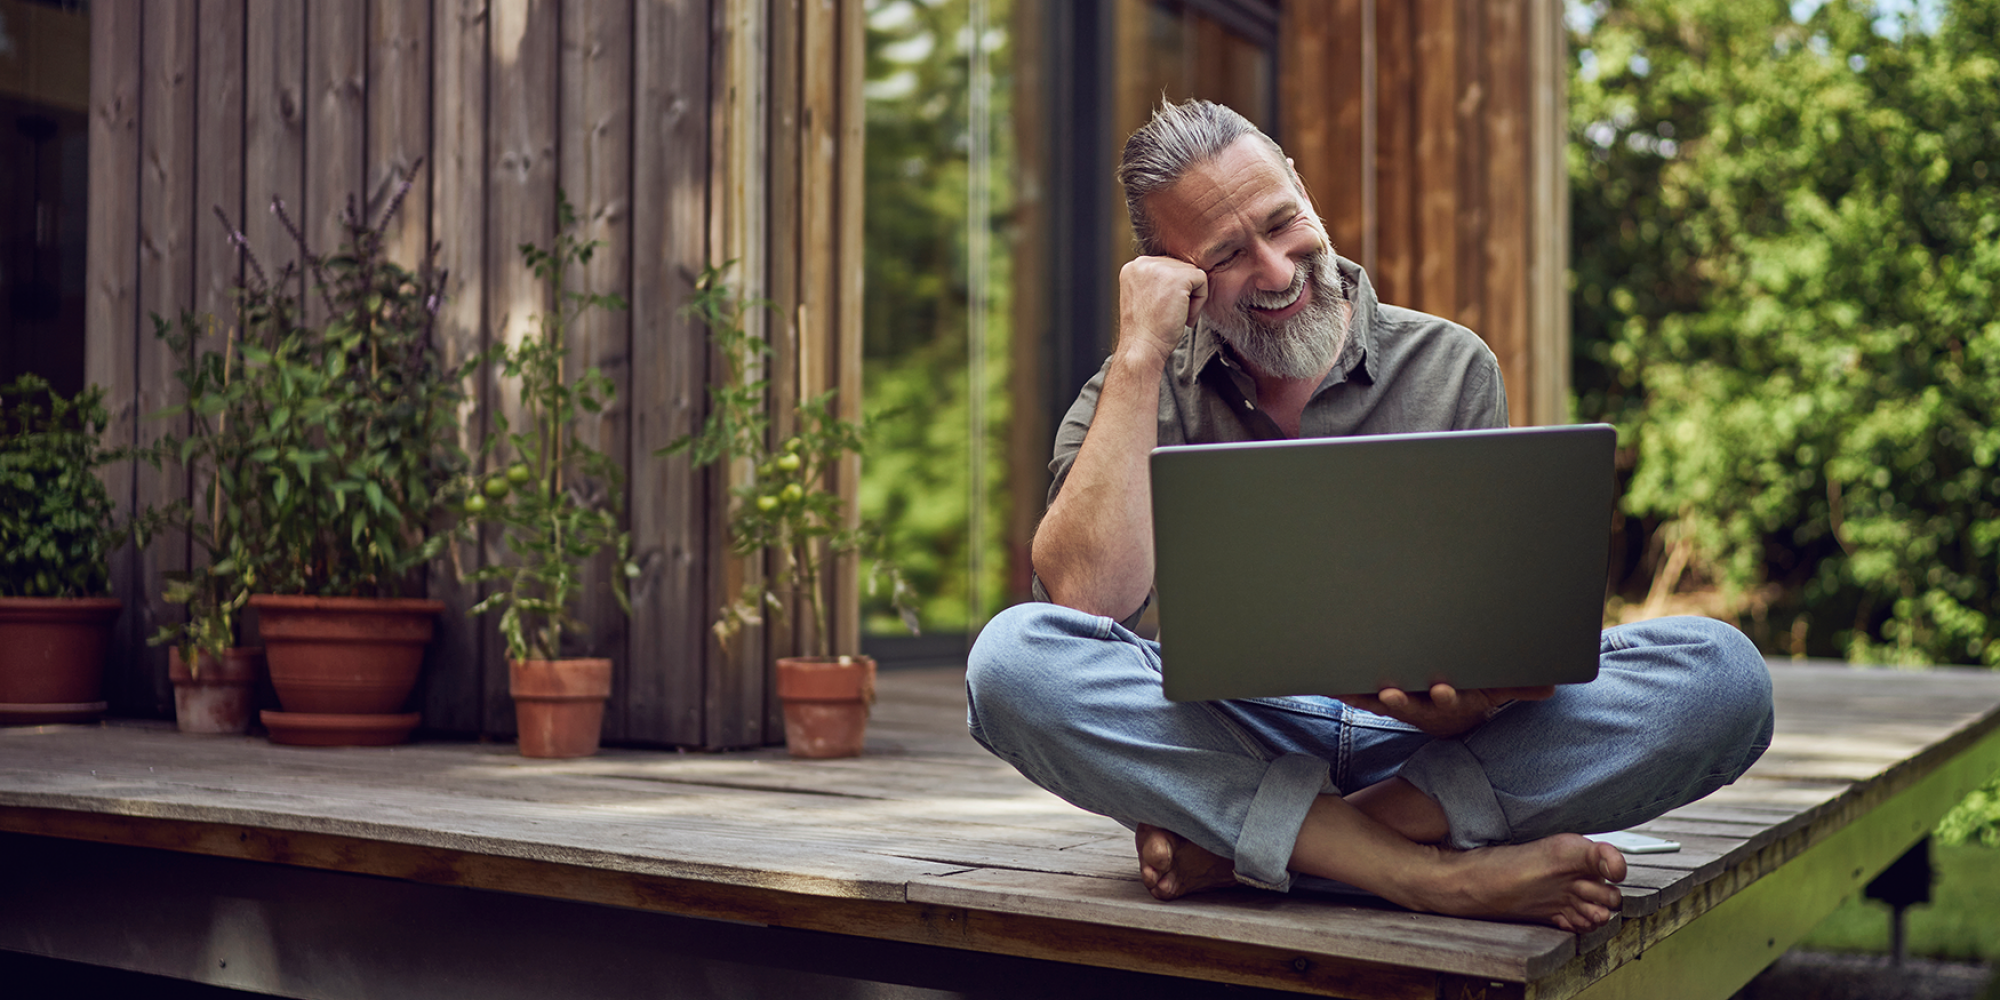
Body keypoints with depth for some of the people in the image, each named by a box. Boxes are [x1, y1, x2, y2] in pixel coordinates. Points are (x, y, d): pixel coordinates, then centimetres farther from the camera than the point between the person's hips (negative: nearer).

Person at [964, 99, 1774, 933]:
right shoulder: (1137, 395, 7)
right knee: (1012, 656, -30)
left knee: (1720, 670, -22)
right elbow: (1084, 600, -12)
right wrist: (1140, 355, -10)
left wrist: (1472, 695, -23)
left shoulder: (1451, 368, 9)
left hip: (1429, 743, 2)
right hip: (1228, 741, -1)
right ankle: (1430, 873, -31)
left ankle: (1232, 847, -27)